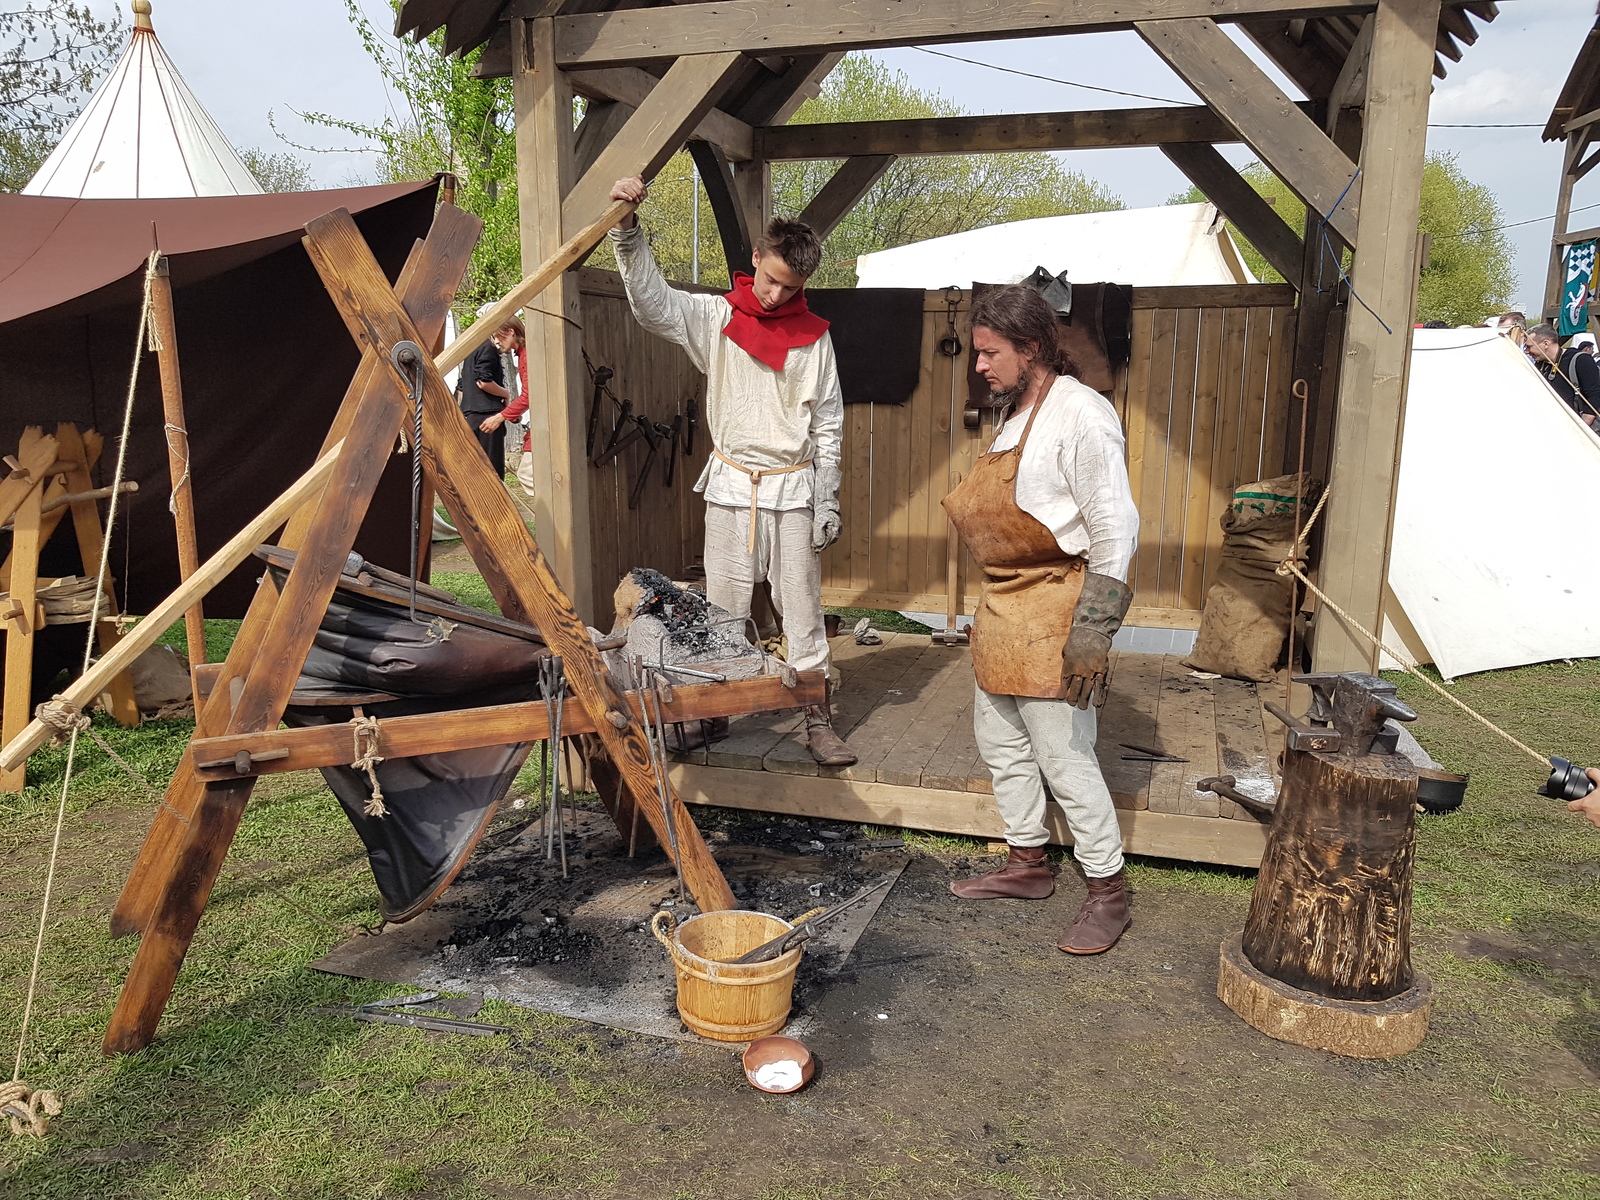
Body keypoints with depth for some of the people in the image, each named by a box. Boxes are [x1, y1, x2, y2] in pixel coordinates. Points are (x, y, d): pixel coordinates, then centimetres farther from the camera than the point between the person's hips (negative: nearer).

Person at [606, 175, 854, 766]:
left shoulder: (813, 336, 2)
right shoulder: (716, 318, 1)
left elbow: (828, 423, 5)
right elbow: (651, 299, -13)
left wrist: (828, 500, 1)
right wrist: (627, 229, -28)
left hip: (793, 489, 0)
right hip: (730, 486, 0)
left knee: (802, 610, 5)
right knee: (722, 611, 7)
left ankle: (818, 719, 13)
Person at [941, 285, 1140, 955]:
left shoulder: (1081, 415, -16)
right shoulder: (1018, 414, 14)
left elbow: (1115, 527, -20)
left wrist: (1093, 629, -25)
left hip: (1052, 612, -10)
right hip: (1003, 607, 10)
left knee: (1064, 759, -5)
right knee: (1001, 742, 17)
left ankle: (1108, 893, 11)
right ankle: (1027, 864, 33)